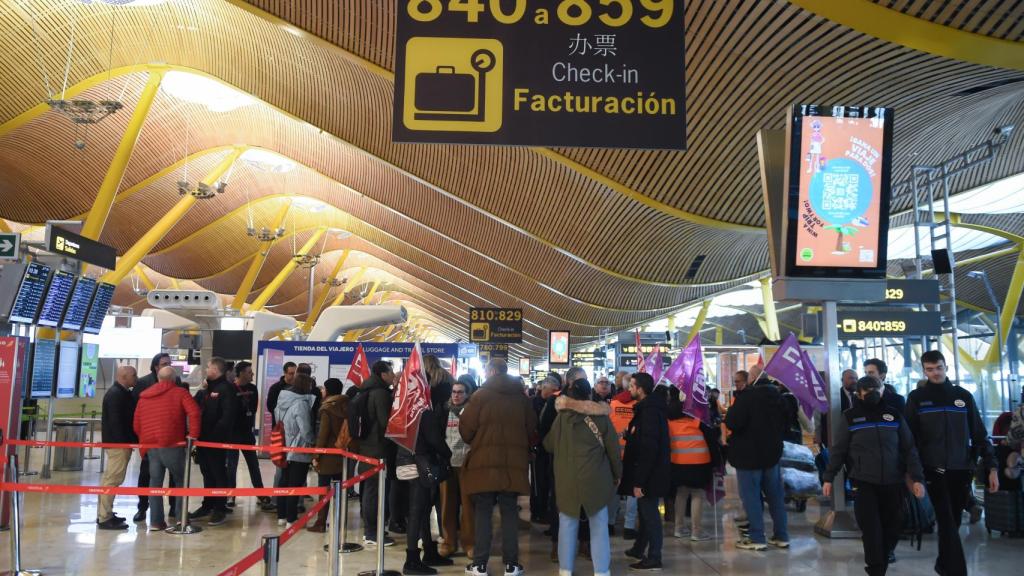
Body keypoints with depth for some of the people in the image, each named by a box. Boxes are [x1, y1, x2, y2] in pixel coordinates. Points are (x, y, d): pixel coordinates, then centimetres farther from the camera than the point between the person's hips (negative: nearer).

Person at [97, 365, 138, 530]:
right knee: (113, 479, -9)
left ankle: (104, 514, 23)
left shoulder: (122, 393, 16)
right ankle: (105, 518, -8)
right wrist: (124, 442, -23)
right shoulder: (116, 394, -16)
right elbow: (115, 420, -22)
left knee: (109, 478, 15)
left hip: (117, 442, 11)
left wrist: (131, 440, 15)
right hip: (118, 443, -11)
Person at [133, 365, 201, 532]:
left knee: (155, 482, 11)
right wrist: (193, 435, -8)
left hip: (150, 446, 4)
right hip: (172, 444, -4)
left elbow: (136, 423, 16)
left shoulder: (144, 396, 16)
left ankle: (156, 521, 9)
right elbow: (194, 413, -14)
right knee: (180, 481, 9)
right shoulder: (180, 393, 1)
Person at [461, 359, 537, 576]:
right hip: (513, 462, 3)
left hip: (485, 461, -3)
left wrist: (472, 441, 15)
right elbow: (532, 428, 10)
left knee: (482, 512, 4)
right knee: (510, 512, 9)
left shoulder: (481, 395, -6)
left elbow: (466, 428, -6)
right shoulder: (521, 397, 6)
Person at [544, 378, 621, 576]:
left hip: (566, 479, 1)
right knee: (598, 526, 7)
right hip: (595, 479, -1)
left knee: (567, 524, 10)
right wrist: (617, 474, 13)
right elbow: (613, 450, -1)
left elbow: (549, 445, 9)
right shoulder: (601, 417, -6)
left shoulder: (561, 417, -2)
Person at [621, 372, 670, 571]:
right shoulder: (648, 408, 11)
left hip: (649, 474, -10)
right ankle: (639, 549, 34)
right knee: (645, 511, 20)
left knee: (650, 513, -2)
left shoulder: (649, 411, -21)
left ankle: (654, 558, 7)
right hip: (648, 472, 10)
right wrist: (630, 435, 7)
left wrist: (640, 480, -24)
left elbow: (648, 449, -25)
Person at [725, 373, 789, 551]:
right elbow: (785, 424, 16)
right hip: (772, 453, 7)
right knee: (775, 496, 13)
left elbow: (732, 423, -23)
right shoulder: (778, 397, 5)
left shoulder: (746, 397, -19)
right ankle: (781, 536, 18)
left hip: (749, 455, -7)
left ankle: (757, 538, 2)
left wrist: (729, 413, -4)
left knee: (751, 496, 0)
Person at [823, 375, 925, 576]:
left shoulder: (894, 415, 7)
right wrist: (828, 478, 4)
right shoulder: (851, 417, 2)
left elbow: (909, 449, 7)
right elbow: (839, 450, 5)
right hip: (864, 483, -2)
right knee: (872, 530, -9)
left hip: (892, 483, 3)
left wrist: (917, 478, -1)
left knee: (892, 529, 7)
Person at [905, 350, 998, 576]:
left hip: (961, 470, 2)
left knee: (953, 521, 10)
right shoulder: (917, 398, 2)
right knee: (947, 522, -10)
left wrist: (991, 467, 0)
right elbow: (909, 437, 1)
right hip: (934, 470, -2)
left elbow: (979, 434, 7)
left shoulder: (963, 396, 7)